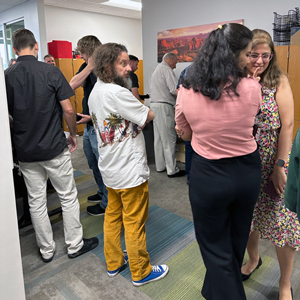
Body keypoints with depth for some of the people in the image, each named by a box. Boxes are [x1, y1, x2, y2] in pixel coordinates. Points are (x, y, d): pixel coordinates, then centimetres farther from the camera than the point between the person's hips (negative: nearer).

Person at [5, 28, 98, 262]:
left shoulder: (7, 77, -1)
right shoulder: (51, 72, -10)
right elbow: (68, 110, -12)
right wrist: (73, 135, 3)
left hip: (25, 150, 4)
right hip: (54, 147, -3)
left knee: (36, 201, 14)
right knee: (68, 197, 11)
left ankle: (47, 250, 28)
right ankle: (75, 245, 23)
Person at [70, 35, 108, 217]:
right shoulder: (86, 67, 8)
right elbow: (72, 85, -7)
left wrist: (93, 117, -21)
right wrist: (89, 66, -14)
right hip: (89, 126, 9)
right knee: (94, 165, 22)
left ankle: (107, 204, 20)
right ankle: (102, 192, 42)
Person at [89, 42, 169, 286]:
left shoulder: (95, 92, 7)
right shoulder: (117, 93, -23)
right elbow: (149, 117, -14)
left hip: (110, 168, 9)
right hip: (130, 170, -9)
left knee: (113, 216, 20)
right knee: (134, 223, 6)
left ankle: (114, 262, 38)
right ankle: (141, 272, 24)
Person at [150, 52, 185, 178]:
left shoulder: (156, 69, 24)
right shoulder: (166, 69, -8)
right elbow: (174, 90, -18)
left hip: (154, 105, 10)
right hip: (163, 106, -10)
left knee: (159, 138, 12)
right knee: (169, 139, -6)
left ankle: (160, 166, 19)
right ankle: (172, 170, -2)